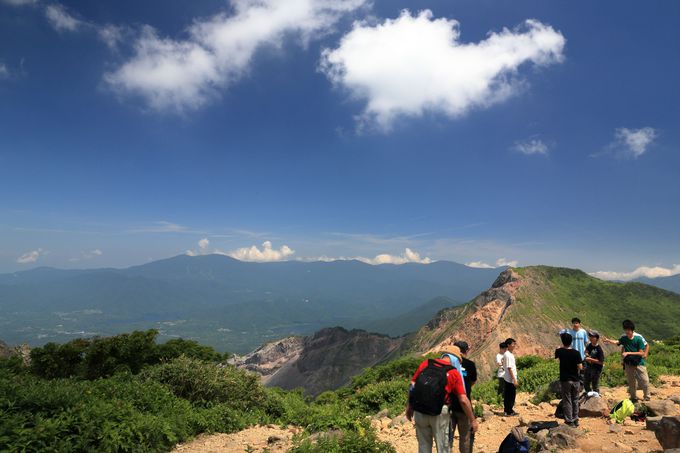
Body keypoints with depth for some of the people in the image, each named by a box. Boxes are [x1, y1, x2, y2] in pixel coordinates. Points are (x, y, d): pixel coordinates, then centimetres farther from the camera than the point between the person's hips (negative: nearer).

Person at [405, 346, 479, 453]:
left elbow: (412, 385, 4)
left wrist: (409, 406, 13)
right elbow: (463, 400, -7)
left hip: (419, 411, 3)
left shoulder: (425, 363, 4)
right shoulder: (454, 373, -4)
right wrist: (473, 420, 4)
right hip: (439, 413, -3)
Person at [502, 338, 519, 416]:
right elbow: (509, 368, -22)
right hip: (510, 379, -9)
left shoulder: (510, 354, 10)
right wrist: (514, 380, -21)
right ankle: (509, 411, 10)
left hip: (508, 379, 9)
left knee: (508, 395, 16)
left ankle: (507, 410, 25)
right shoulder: (508, 355, -20)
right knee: (511, 395, 1)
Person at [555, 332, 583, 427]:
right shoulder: (576, 353, -11)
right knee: (575, 400, 16)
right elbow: (580, 367, -11)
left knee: (567, 401, 5)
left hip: (565, 380, -2)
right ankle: (575, 420, 23)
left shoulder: (560, 351, -8)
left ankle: (569, 421, 5)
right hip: (576, 380, 2)